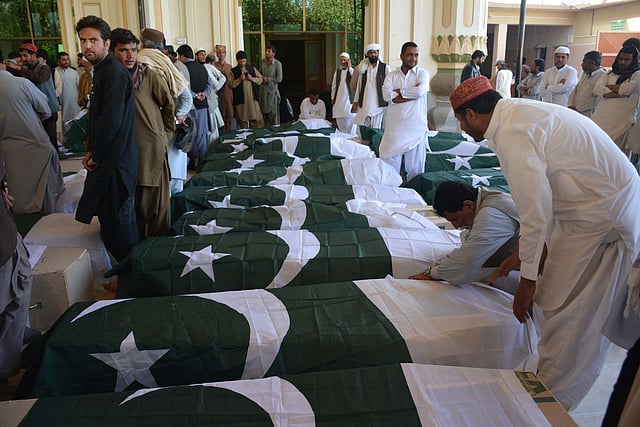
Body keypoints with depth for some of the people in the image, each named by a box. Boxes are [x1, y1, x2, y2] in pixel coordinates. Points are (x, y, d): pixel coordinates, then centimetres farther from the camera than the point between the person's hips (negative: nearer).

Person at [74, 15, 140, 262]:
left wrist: (96, 155, -12)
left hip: (115, 161, -10)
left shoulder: (115, 73, -17)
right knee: (111, 218, 16)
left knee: (119, 221, 0)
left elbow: (111, 121, -24)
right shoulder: (102, 70, 15)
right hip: (106, 159, 10)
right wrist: (92, 151, 11)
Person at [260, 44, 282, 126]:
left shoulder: (277, 64, -11)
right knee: (264, 112, 10)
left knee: (273, 113, -1)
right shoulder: (263, 61, 6)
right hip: (263, 90, 6)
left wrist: (267, 79, -10)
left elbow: (279, 79, -15)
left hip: (272, 91, -6)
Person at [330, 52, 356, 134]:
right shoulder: (337, 71, 12)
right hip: (338, 101, 5)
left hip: (349, 99, -4)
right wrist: (333, 98, 13)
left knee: (350, 123, -8)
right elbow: (333, 85, 17)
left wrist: (349, 67, -14)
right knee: (340, 123, 7)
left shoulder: (352, 70, -1)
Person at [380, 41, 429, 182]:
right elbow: (387, 95, -8)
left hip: (416, 129, -1)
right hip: (394, 128, 1)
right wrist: (411, 93, -11)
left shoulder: (422, 73, 7)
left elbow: (420, 91, -14)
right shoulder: (391, 75, 10)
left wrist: (398, 91, -3)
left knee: (415, 169, 3)